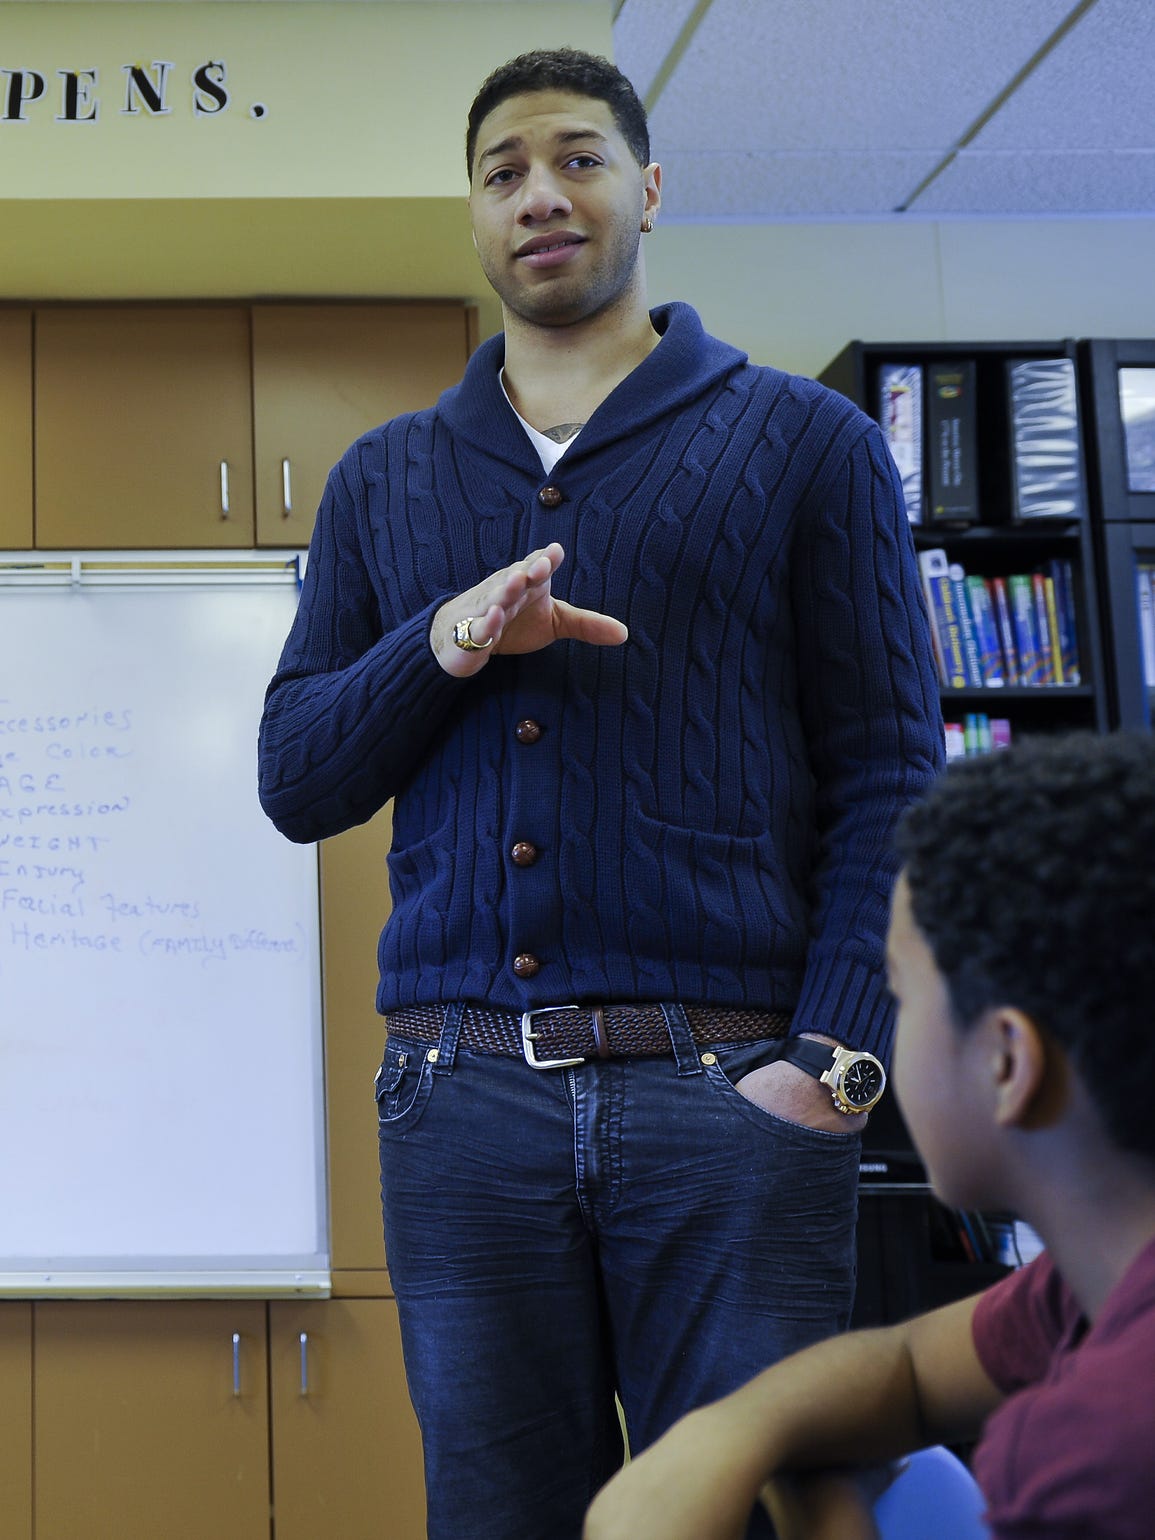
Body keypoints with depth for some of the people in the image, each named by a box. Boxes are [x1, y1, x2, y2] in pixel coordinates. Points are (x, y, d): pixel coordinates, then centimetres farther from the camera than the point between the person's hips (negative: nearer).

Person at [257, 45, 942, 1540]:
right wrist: (439, 648, -7)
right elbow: (295, 783, 12)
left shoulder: (802, 442, 7)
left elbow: (889, 778, 0)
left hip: (727, 1087, -2)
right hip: (459, 1094, 3)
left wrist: (832, 1058, -12)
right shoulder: (383, 481, 17)